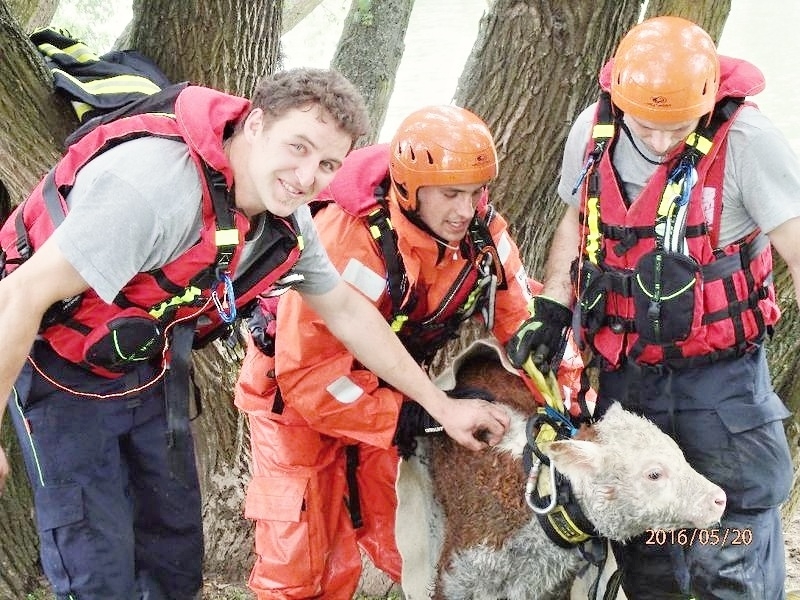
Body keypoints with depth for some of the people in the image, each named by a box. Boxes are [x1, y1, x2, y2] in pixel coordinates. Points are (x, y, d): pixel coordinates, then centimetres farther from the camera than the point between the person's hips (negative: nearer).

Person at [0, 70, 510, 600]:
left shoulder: (287, 223, -10)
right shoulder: (160, 184, -36)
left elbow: (346, 311, 7)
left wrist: (441, 406, 10)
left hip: (150, 364, 7)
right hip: (63, 368, -7)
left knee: (176, 553, 12)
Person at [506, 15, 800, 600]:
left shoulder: (745, 141, -19)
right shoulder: (592, 130, -2)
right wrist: (551, 309, 4)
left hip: (718, 376, -5)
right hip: (620, 371, 5)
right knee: (641, 546, 16)